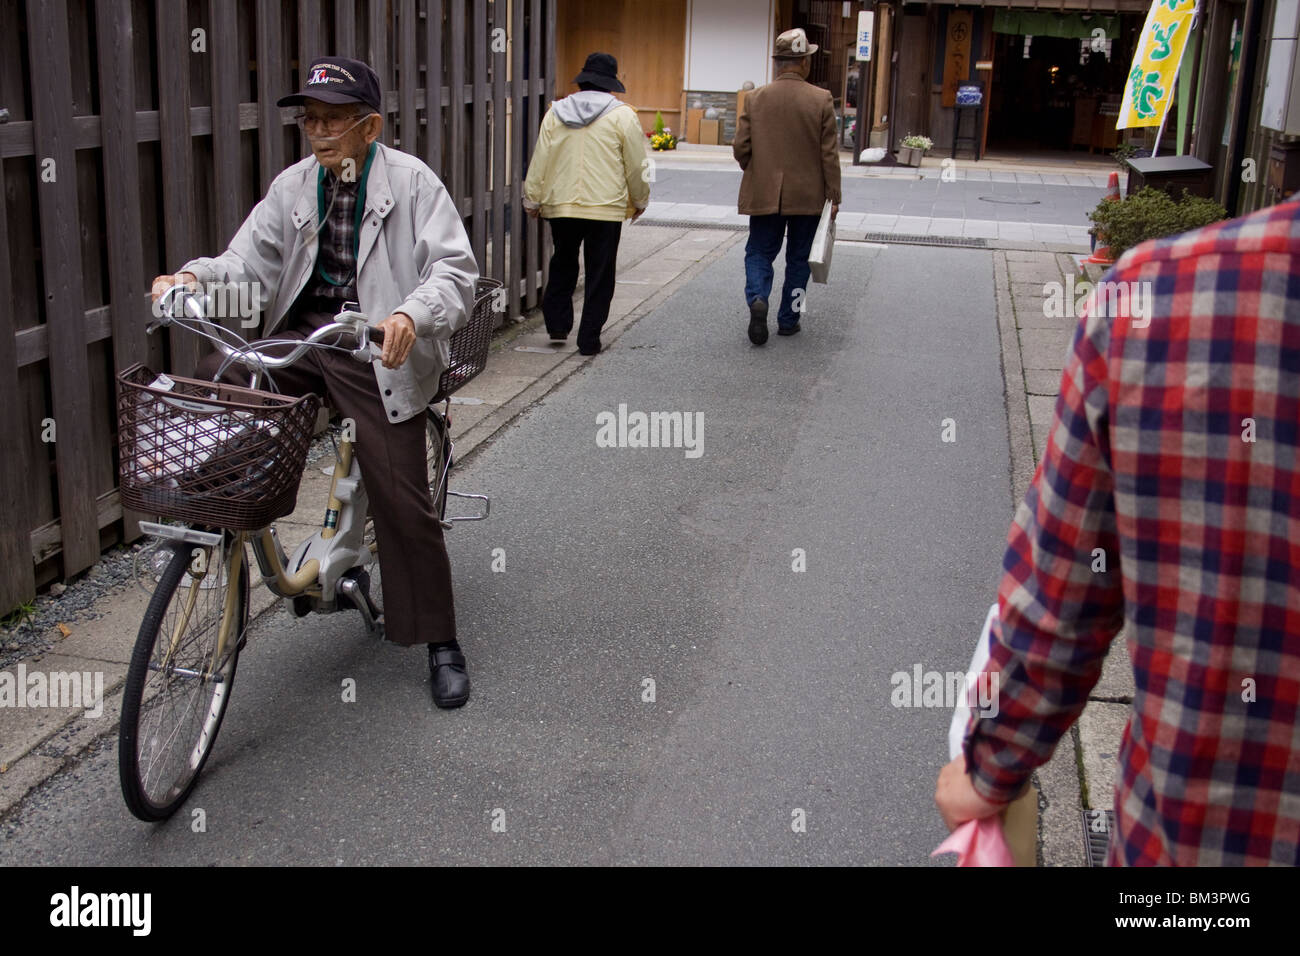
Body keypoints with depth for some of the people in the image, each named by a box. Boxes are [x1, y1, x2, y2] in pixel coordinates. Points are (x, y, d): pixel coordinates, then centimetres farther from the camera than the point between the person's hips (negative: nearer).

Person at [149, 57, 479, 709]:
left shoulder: (411, 182, -6)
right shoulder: (294, 185, 9)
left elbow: (455, 271, -15)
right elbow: (250, 263, 3)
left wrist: (412, 316, -35)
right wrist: (196, 276, -19)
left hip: (377, 346, -5)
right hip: (300, 336, 5)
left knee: (401, 496, -7)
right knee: (203, 386, -19)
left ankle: (441, 644, 8)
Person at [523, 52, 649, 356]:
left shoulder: (555, 113, 3)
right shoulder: (622, 115, -5)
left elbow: (540, 160, 5)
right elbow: (636, 165, 0)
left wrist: (532, 200, 14)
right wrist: (640, 200, 15)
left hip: (561, 206, 3)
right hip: (606, 207, -3)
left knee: (562, 266, 22)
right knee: (599, 274, 5)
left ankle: (557, 324, 20)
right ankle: (589, 339, 5)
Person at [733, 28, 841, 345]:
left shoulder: (755, 98, -5)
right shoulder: (821, 100, -8)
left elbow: (740, 148, -3)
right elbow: (829, 154, -7)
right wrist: (834, 196, 1)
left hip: (764, 194, 0)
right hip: (807, 196, 0)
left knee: (759, 252, 11)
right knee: (798, 258, 13)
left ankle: (757, 299, -15)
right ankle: (788, 319, 17)